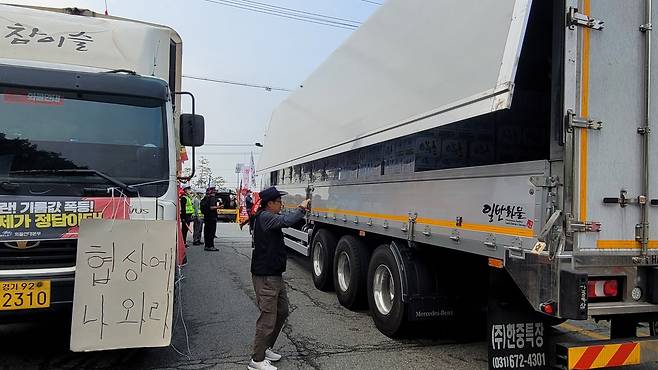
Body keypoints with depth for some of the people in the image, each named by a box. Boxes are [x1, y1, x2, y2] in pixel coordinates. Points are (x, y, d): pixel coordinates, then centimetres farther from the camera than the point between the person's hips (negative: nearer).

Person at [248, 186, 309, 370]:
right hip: (265, 277, -11)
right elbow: (286, 221, -31)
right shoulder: (264, 217, -18)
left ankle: (265, 348, 32)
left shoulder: (269, 217, 14)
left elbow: (285, 219, 22)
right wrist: (301, 209, -17)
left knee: (282, 312, 20)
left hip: (275, 275, 11)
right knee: (268, 318, -5)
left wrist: (299, 210, 6)